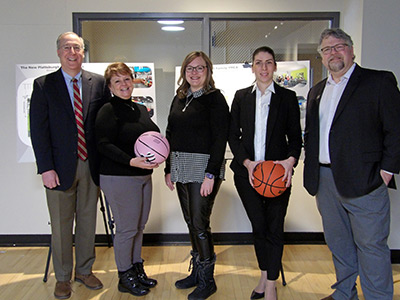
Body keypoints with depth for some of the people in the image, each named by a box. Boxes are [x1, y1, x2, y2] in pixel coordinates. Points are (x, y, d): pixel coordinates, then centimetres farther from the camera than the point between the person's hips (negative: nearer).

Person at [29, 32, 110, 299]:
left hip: (90, 165, 2)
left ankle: (85, 270, 32)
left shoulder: (98, 83, 5)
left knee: (88, 221, 14)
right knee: (61, 225, 9)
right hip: (60, 167, -2)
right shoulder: (43, 85, 0)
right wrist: (46, 167, -11)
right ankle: (62, 277, 27)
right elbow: (38, 129, -4)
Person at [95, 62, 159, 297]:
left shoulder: (141, 109, 14)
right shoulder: (109, 111, -9)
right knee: (127, 228, 0)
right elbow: (104, 145, -17)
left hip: (144, 176, 8)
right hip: (119, 178, -8)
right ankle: (125, 277, 16)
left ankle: (137, 269, 30)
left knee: (139, 226, 15)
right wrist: (132, 161, -27)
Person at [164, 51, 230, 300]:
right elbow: (170, 135, 17)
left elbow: (220, 139, -12)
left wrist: (210, 175, -18)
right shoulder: (179, 99, 14)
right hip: (181, 168, 7)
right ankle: (197, 272, 27)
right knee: (191, 222, 13)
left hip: (204, 167, -7)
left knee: (200, 223, -4)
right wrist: (169, 169, 12)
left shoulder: (215, 98, -6)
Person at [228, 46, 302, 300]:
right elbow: (233, 135, 5)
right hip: (247, 171, 1)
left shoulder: (288, 97, 5)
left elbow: (295, 136, 4)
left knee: (275, 228, 2)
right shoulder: (241, 97, 8)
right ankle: (264, 276, 27)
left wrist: (291, 159, -16)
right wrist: (247, 162, -10)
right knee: (258, 225, 7)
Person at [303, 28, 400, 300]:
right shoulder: (316, 92, 17)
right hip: (325, 181, 6)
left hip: (363, 180, -6)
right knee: (338, 243, 17)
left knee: (371, 245, 2)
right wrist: (312, 169, 11)